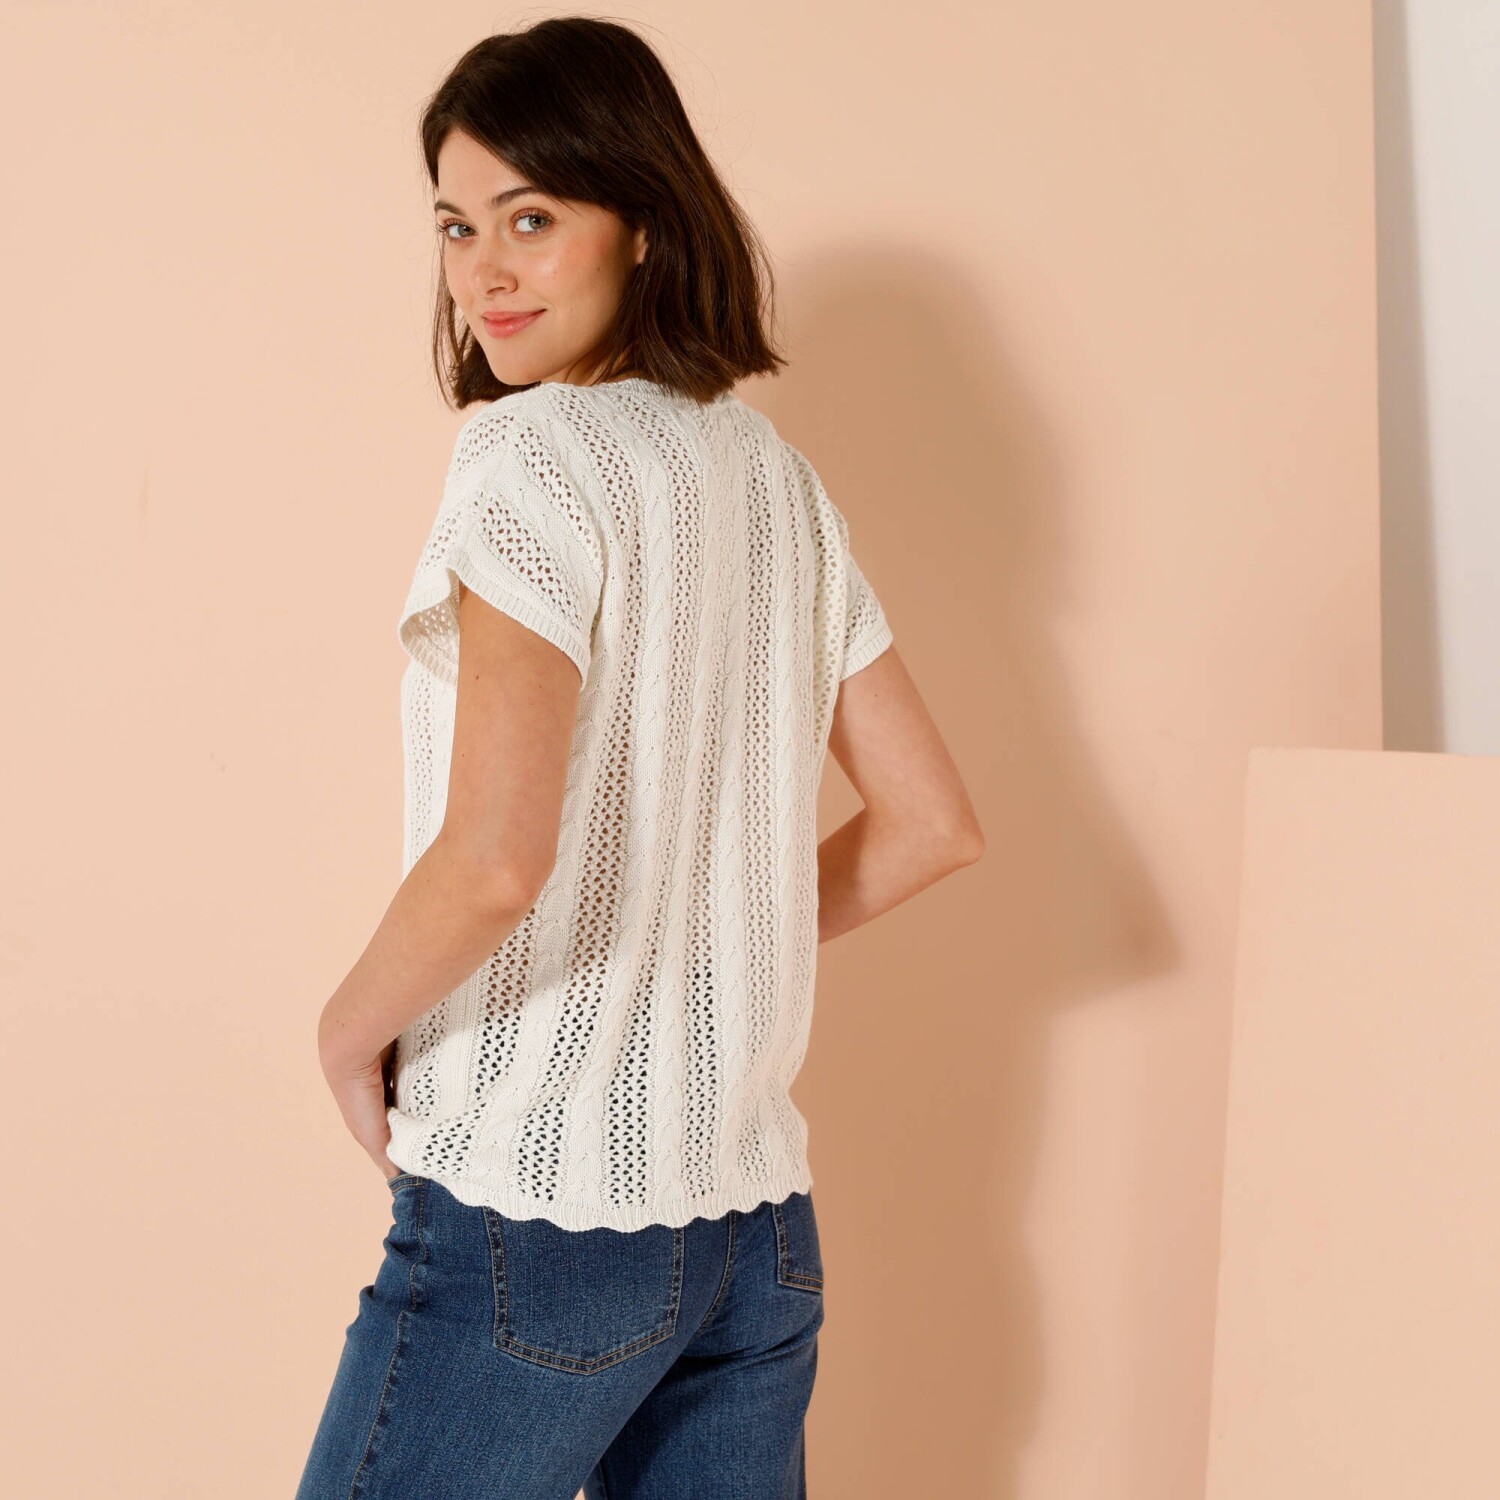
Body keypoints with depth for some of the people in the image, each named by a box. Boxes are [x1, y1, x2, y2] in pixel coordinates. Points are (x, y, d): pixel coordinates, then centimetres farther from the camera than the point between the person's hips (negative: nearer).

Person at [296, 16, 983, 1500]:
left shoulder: (535, 453, -13)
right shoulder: (779, 476, 9)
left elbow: (496, 858, -25)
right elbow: (932, 825, 14)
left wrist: (351, 1029, -7)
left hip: (529, 1216, -7)